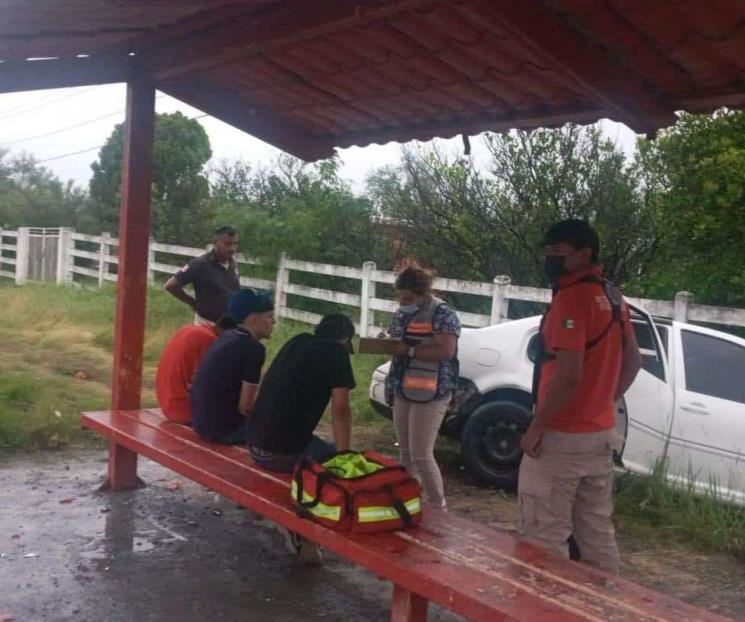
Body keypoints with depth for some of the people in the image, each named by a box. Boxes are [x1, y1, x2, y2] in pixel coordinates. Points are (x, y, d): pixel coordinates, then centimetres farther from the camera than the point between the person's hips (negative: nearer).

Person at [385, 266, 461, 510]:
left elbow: (446, 351, -22)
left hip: (430, 395, -8)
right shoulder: (402, 313, 12)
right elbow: (393, 340, 21)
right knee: (405, 452, 15)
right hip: (403, 392, 8)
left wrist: (409, 350, -23)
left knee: (421, 455, -8)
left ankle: (437, 508, 4)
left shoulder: (442, 313, -13)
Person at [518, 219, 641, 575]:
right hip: (601, 433, 9)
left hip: (562, 438, -9)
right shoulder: (612, 298, 10)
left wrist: (535, 428, -16)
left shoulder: (571, 297, -18)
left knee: (544, 537, -1)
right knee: (597, 532, 17)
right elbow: (632, 361, 19)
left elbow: (567, 376, -24)